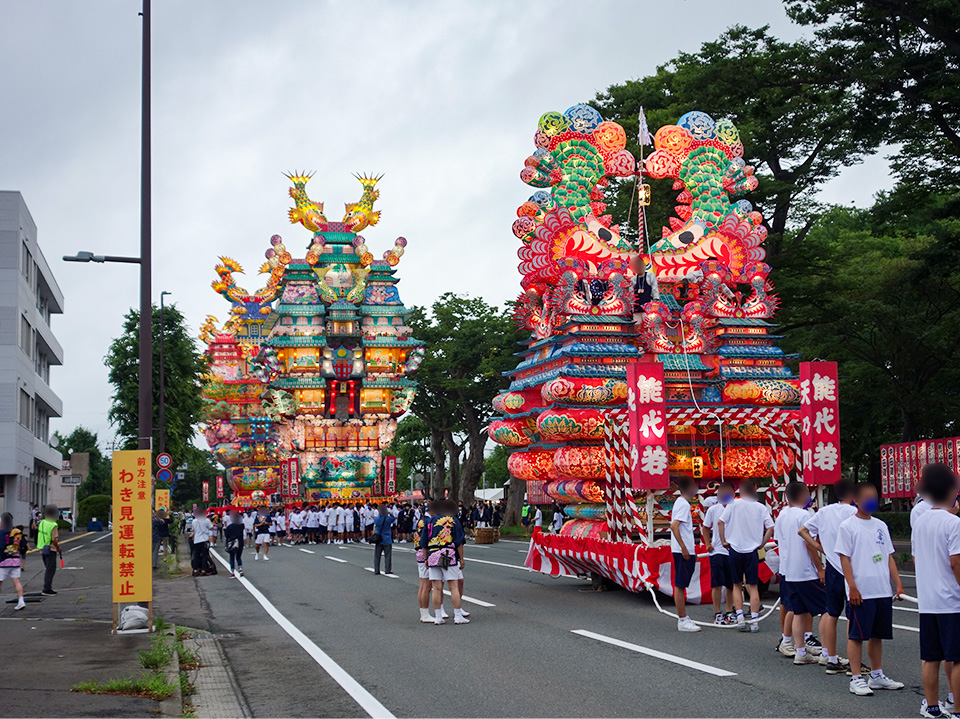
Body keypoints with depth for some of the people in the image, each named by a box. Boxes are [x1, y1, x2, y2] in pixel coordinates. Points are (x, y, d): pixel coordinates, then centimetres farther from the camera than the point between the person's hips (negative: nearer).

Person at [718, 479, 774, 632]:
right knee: (753, 586, 5)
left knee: (737, 585, 12)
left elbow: (721, 522, -7)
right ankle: (754, 621, 0)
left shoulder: (734, 504, -2)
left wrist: (723, 541, 2)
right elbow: (771, 527, -5)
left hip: (735, 549, 0)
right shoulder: (761, 507, 1)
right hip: (752, 550, 0)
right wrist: (762, 543, 5)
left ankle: (740, 619, 3)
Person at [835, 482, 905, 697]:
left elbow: (889, 557, 17)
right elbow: (844, 559, -9)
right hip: (860, 593, -6)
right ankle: (856, 679, 3)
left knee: (877, 634, 14)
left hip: (883, 591, 6)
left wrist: (898, 584, 10)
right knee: (856, 635, -2)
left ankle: (877, 675, 24)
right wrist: (852, 588, -15)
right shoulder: (847, 526, -5)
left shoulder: (880, 526, 14)